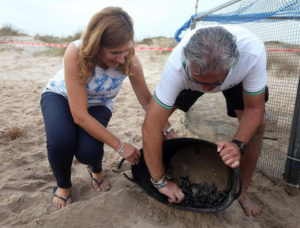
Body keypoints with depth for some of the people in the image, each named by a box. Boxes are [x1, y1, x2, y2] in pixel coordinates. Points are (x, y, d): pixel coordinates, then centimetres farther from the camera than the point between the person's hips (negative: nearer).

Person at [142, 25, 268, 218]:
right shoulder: (177, 64, -44)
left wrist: (238, 144, -45)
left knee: (257, 124, -17)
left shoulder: (253, 52, -42)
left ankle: (242, 193, 4)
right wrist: (161, 181, -33)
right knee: (156, 113, -14)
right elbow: (151, 127, -41)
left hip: (238, 78, 0)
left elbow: (254, 109, -27)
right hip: (187, 76, 0)